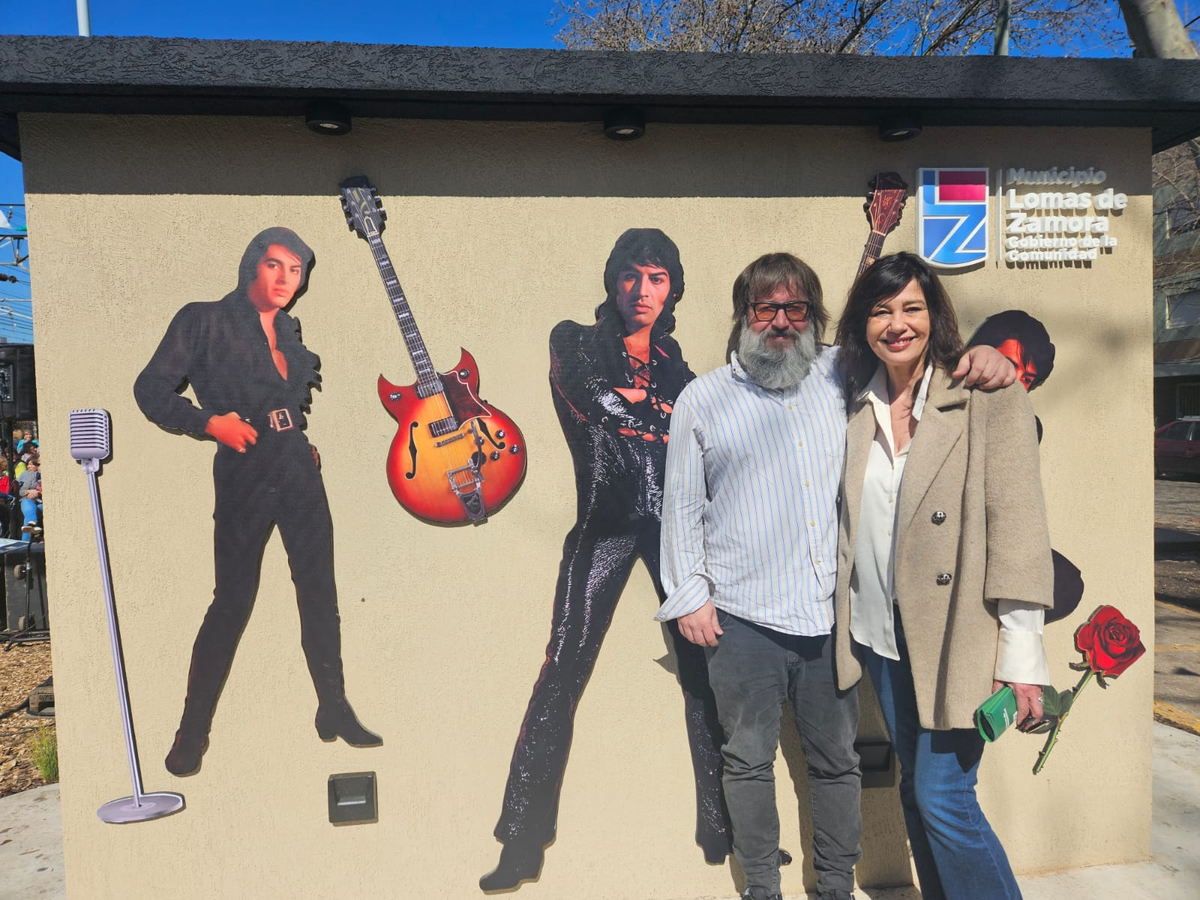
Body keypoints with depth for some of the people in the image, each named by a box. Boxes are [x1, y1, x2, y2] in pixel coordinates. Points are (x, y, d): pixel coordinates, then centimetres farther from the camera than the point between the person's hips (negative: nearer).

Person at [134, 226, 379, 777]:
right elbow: (152, 389, -3)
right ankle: (192, 731, 16)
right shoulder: (204, 320, -1)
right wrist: (209, 422, -16)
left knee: (320, 592, 6)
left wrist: (309, 444, 10)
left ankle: (334, 711, 18)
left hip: (300, 472, 5)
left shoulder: (291, 333, 16)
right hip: (243, 475, -5)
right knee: (232, 601, -2)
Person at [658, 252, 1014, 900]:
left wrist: (984, 357, -9)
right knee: (749, 760, 13)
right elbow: (682, 506, 3)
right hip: (742, 619, -1)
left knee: (836, 760, 16)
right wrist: (688, 596, -2)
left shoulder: (842, 377, 4)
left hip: (830, 614, 2)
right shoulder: (701, 399, 1)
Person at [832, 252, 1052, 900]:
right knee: (914, 790, 18)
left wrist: (1022, 657, -15)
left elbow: (1018, 527, -13)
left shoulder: (989, 397, -11)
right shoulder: (857, 403, 5)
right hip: (880, 632, 6)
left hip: (956, 635, -5)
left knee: (943, 799, -3)